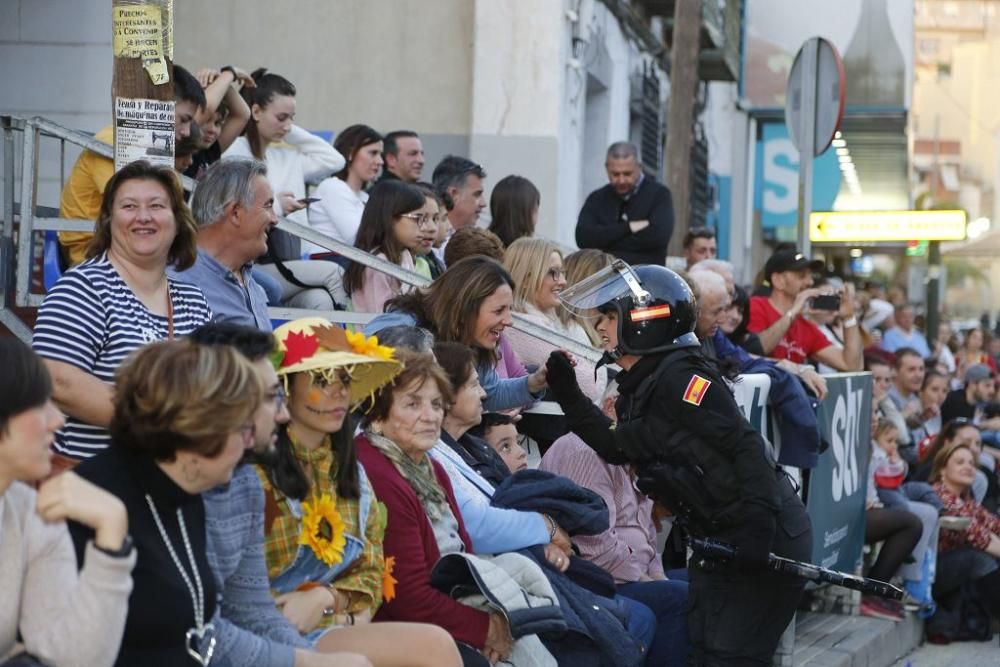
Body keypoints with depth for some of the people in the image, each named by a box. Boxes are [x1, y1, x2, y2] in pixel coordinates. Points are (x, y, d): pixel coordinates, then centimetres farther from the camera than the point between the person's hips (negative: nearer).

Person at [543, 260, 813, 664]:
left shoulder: (680, 379, -18)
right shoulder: (639, 389, 11)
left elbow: (746, 445, -23)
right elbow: (616, 449, 26)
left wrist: (757, 527, -30)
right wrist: (567, 393, 16)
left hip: (766, 535, -10)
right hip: (719, 538, 10)